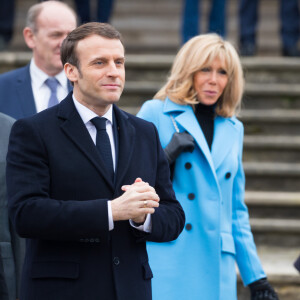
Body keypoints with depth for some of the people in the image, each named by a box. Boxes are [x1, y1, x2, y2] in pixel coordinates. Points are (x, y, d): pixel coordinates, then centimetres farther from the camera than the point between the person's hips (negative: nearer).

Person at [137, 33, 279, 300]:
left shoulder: (234, 129, 19)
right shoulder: (155, 113, 4)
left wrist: (256, 277, 17)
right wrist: (166, 157, -12)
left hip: (216, 266, 4)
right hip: (165, 263, -4)